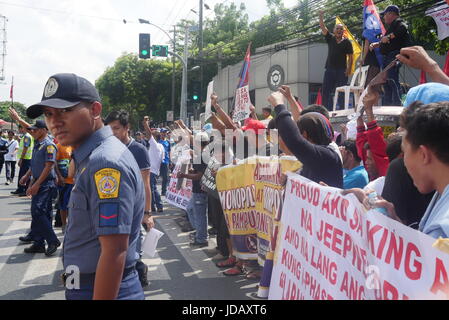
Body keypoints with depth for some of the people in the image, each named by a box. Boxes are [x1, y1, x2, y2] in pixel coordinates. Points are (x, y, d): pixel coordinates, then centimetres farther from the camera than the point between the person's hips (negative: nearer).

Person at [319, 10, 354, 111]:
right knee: (326, 91, -1)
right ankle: (327, 110, 4)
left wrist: (349, 69, -9)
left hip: (342, 70, -3)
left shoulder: (347, 42, 4)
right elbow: (323, 28, 4)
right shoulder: (330, 38, 11)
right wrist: (321, 16, -8)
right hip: (330, 69, 3)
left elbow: (350, 56, 1)